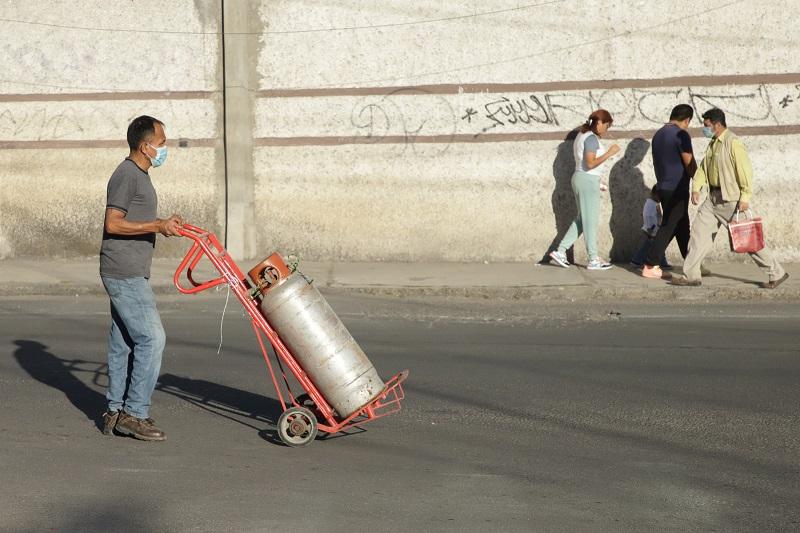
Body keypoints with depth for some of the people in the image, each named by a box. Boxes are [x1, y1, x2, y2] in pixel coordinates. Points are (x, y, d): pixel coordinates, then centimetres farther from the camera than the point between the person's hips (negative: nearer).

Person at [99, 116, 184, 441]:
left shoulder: (139, 175, 18)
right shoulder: (126, 175, -14)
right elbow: (113, 224, -20)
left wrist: (164, 225, 11)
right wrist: (157, 226, -19)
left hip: (130, 275, 10)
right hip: (125, 275, -10)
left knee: (123, 342, 12)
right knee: (152, 338, -11)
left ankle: (116, 412, 18)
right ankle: (134, 413, -7)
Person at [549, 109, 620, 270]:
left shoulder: (582, 135, 15)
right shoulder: (592, 138, -15)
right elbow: (590, 163, -23)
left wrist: (598, 180, 21)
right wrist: (609, 153, -20)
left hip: (580, 178, 10)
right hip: (588, 180, -10)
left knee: (582, 219, 15)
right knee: (590, 219, -2)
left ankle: (560, 251, 11)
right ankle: (593, 260, 4)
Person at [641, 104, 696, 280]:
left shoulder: (658, 134, 12)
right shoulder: (681, 135, -14)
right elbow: (690, 164, -13)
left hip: (663, 187, 9)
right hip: (677, 188, -9)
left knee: (682, 226, 14)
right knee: (668, 227, -6)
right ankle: (650, 266, -8)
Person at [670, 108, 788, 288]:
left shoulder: (733, 143, -16)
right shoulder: (713, 143, 12)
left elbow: (745, 170, -20)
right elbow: (704, 167, 15)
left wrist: (745, 198, -22)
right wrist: (696, 188, 1)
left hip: (731, 199, -9)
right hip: (714, 197, 9)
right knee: (699, 231, 6)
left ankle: (777, 273, 4)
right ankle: (691, 275, 11)